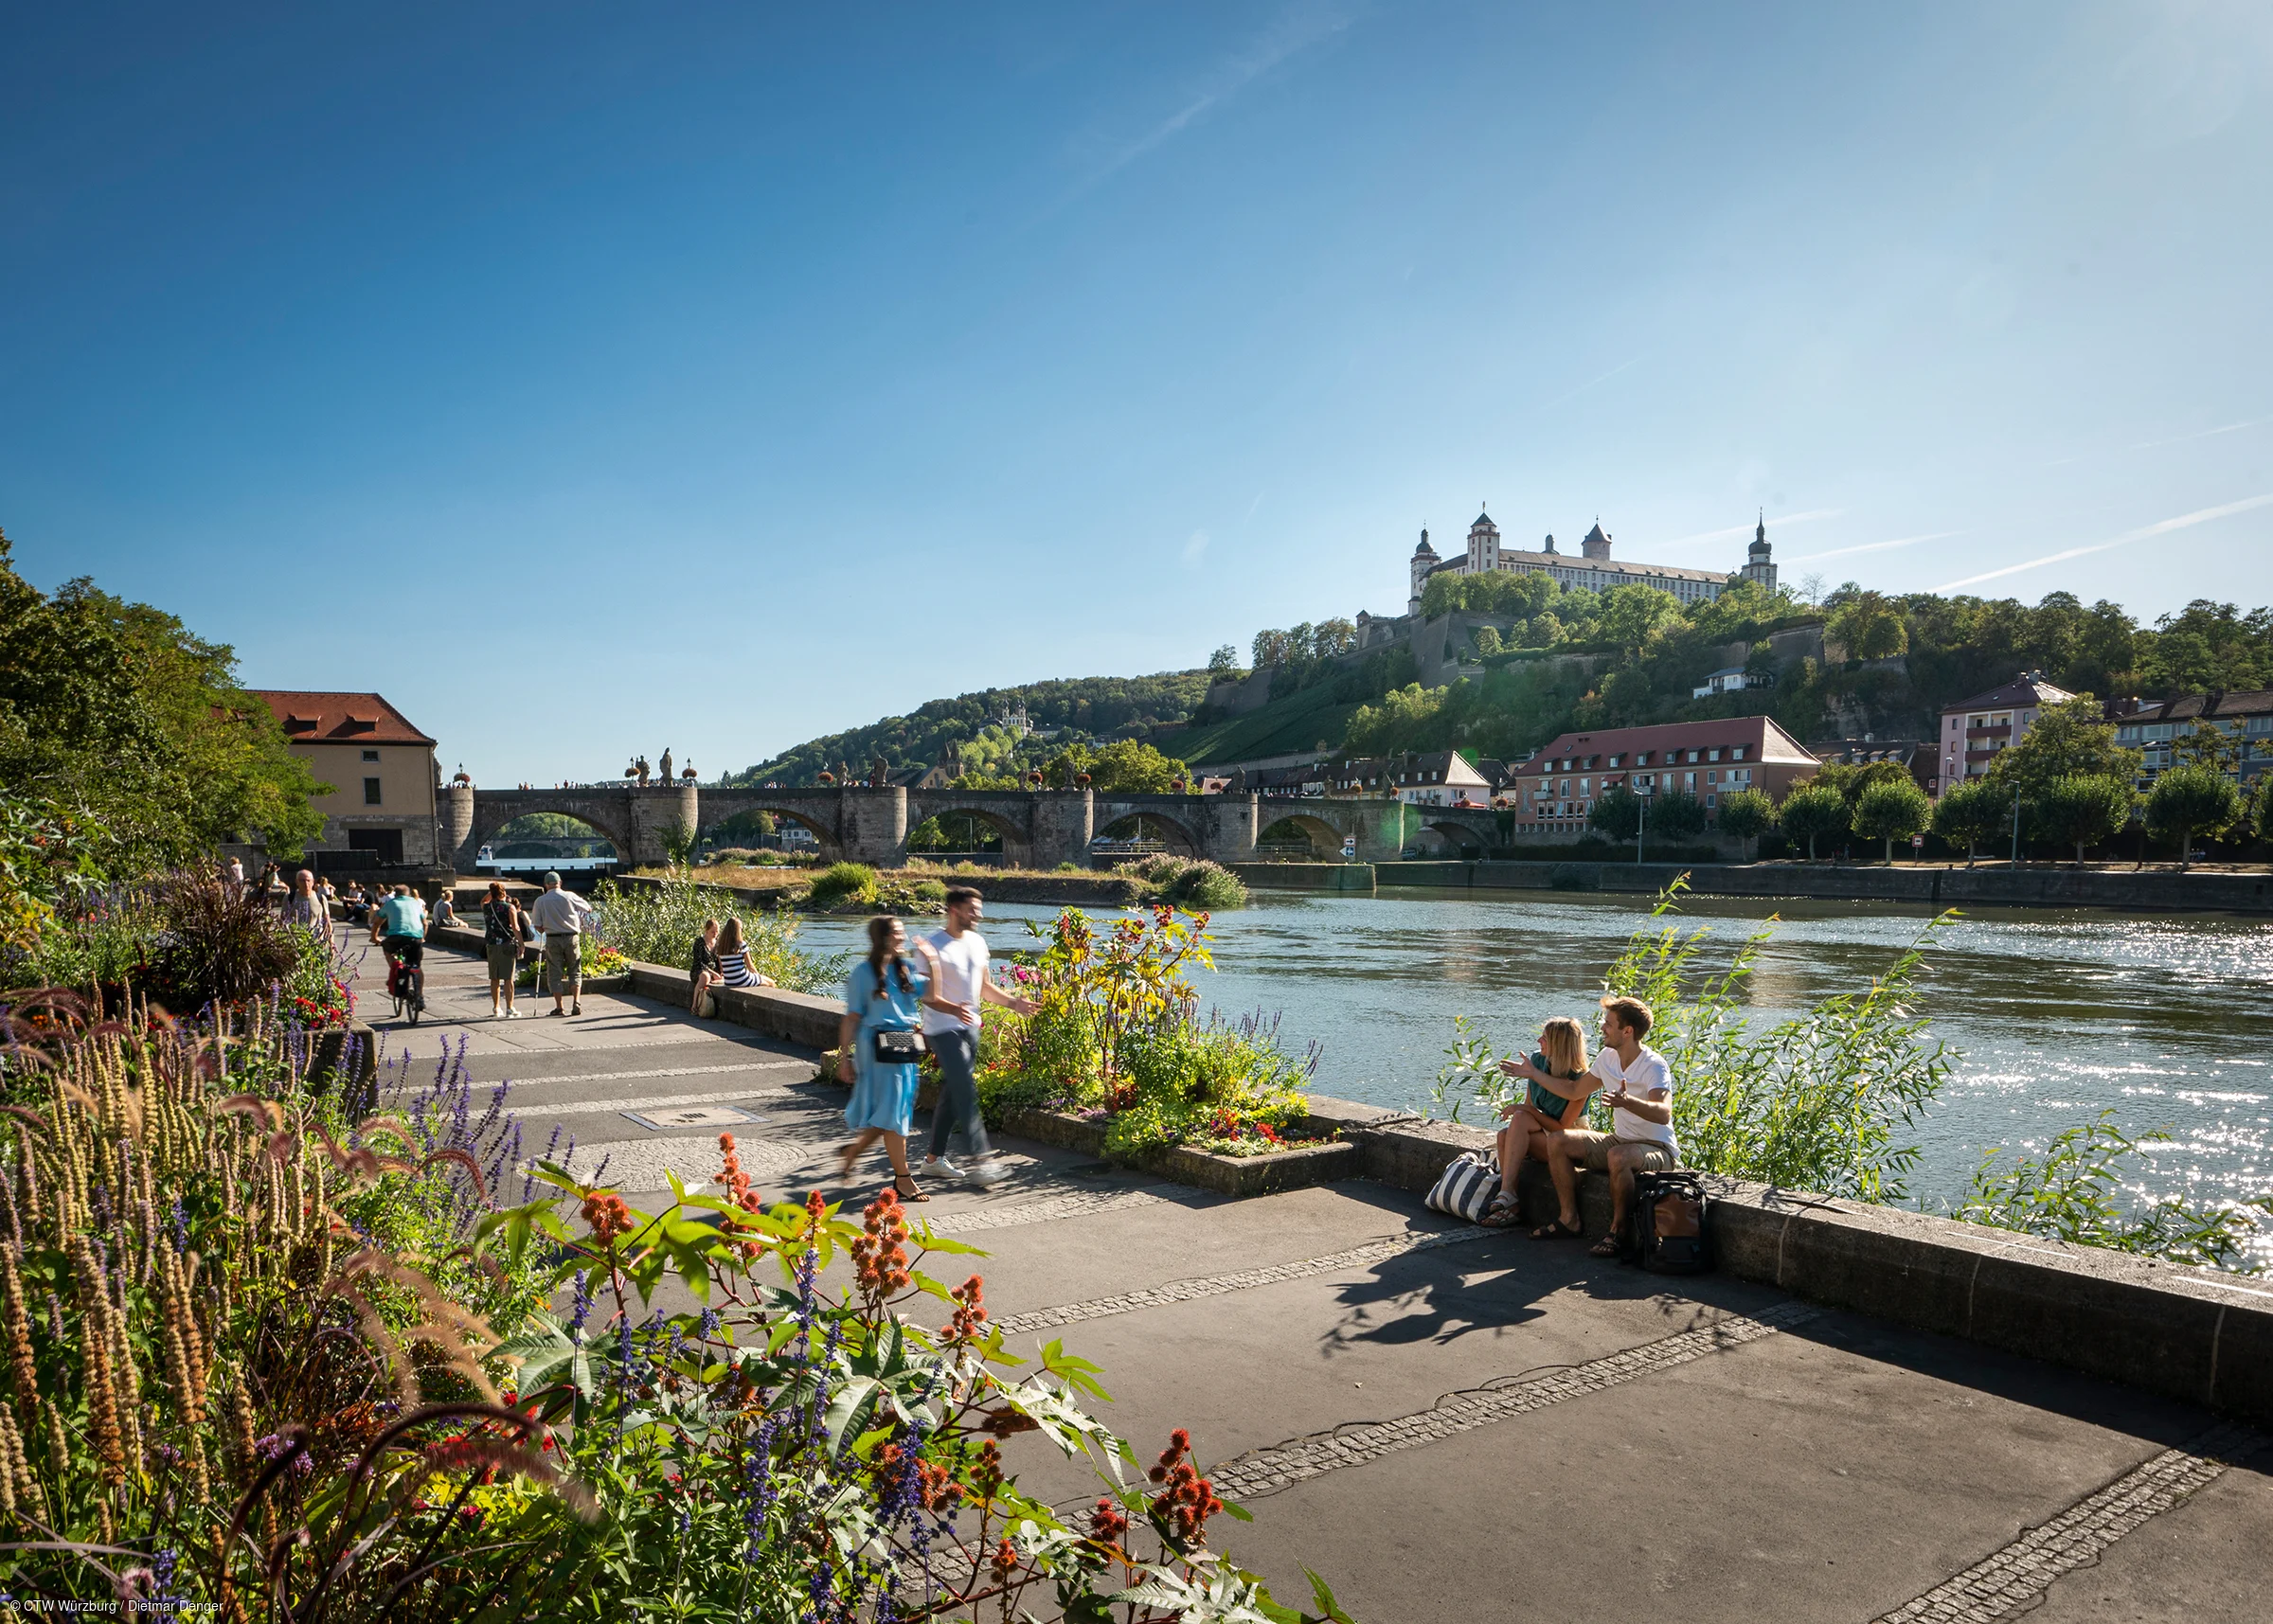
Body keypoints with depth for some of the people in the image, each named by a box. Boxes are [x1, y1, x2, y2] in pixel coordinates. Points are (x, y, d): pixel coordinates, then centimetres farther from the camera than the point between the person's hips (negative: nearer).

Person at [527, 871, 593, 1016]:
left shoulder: (540, 901, -1)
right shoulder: (570, 896, -2)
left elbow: (538, 925, -1)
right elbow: (589, 909, 9)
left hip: (552, 939, 0)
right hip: (572, 937, 0)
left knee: (555, 974, 8)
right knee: (575, 972, 10)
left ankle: (559, 1007, 8)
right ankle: (577, 1002, -4)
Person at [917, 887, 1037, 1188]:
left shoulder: (977, 942, 10)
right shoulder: (933, 946, -14)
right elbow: (930, 997, -18)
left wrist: (1014, 1003, 5)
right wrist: (954, 1009, -38)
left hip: (970, 1027, 8)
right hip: (943, 1030, -8)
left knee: (951, 1093, 12)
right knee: (966, 1093, -13)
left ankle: (935, 1157, 23)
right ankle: (981, 1160, -14)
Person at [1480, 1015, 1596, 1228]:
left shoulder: (1581, 1080, -20)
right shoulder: (1537, 1062, -1)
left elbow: (1563, 1127, -20)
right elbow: (1529, 1106, 8)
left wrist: (1528, 1110, -22)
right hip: (1543, 1133, 6)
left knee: (1520, 1119, -31)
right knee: (1505, 1135, -26)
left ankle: (1506, 1195, -33)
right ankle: (1511, 1204, -26)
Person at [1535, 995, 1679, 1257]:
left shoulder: (1654, 1066, -20)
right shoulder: (1606, 1058, 3)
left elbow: (1663, 1114, -38)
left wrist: (1627, 1101, -55)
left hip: (1656, 1148, -8)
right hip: (1619, 1140, 8)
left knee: (1618, 1156, -39)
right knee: (1557, 1140, -7)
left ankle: (1618, 1231, -21)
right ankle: (1569, 1218, 0)